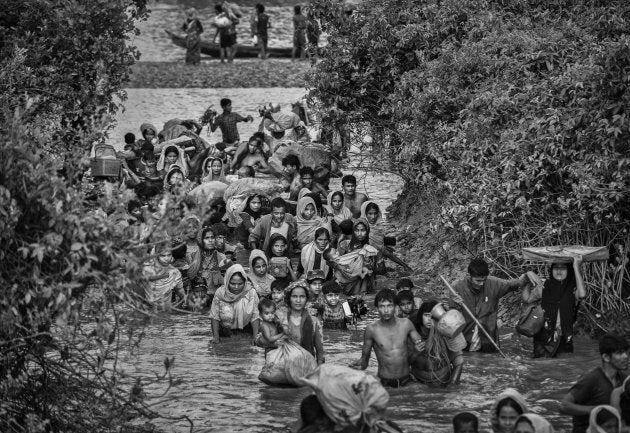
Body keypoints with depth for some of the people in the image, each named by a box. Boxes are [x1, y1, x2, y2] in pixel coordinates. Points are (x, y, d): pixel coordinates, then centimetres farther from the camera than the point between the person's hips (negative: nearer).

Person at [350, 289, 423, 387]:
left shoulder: (405, 324, 5)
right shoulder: (372, 329, -2)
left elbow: (420, 345, 13)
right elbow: (365, 357, 5)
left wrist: (420, 347, -10)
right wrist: (359, 364, -16)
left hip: (406, 382, 2)